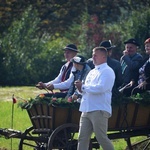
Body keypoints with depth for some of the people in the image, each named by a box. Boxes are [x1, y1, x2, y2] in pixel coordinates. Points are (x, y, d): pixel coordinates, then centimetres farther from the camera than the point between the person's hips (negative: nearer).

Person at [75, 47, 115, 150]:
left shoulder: (107, 71, -4)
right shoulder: (92, 72, 23)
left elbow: (101, 88, -19)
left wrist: (83, 87, -12)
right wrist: (81, 89, 0)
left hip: (99, 110, -8)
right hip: (86, 110, 8)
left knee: (101, 138, -7)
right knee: (83, 138, 3)